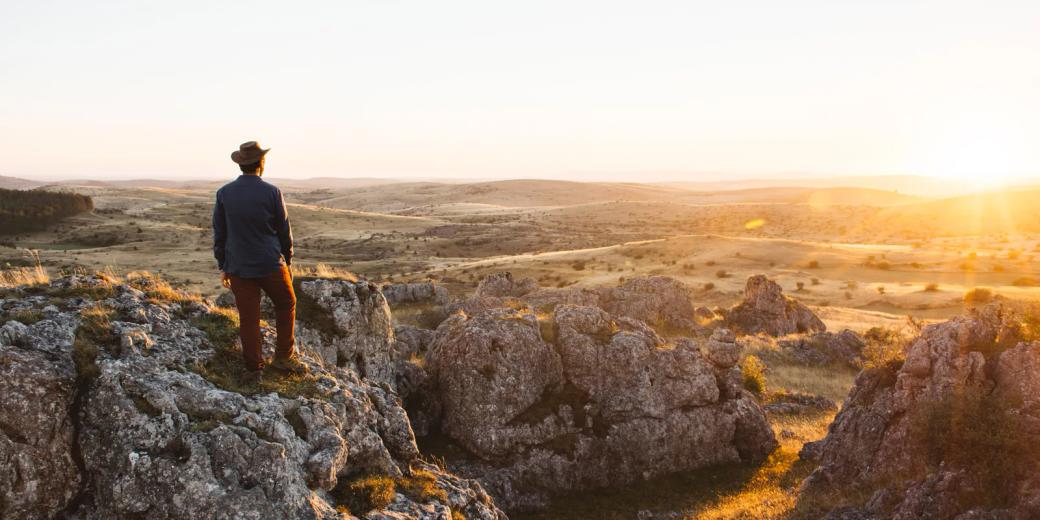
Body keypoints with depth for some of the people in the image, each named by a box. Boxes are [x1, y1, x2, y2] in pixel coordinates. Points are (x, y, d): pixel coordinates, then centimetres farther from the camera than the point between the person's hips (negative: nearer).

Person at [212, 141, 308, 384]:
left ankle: (253, 369, 13)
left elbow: (219, 233, 3)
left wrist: (223, 267, 12)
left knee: (248, 319, 7)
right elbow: (284, 230, -2)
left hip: (239, 268, 2)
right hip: (270, 264, -2)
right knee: (286, 305, 19)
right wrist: (287, 260, 11)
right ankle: (284, 356, 19)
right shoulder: (272, 192, -10)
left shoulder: (224, 193, -2)